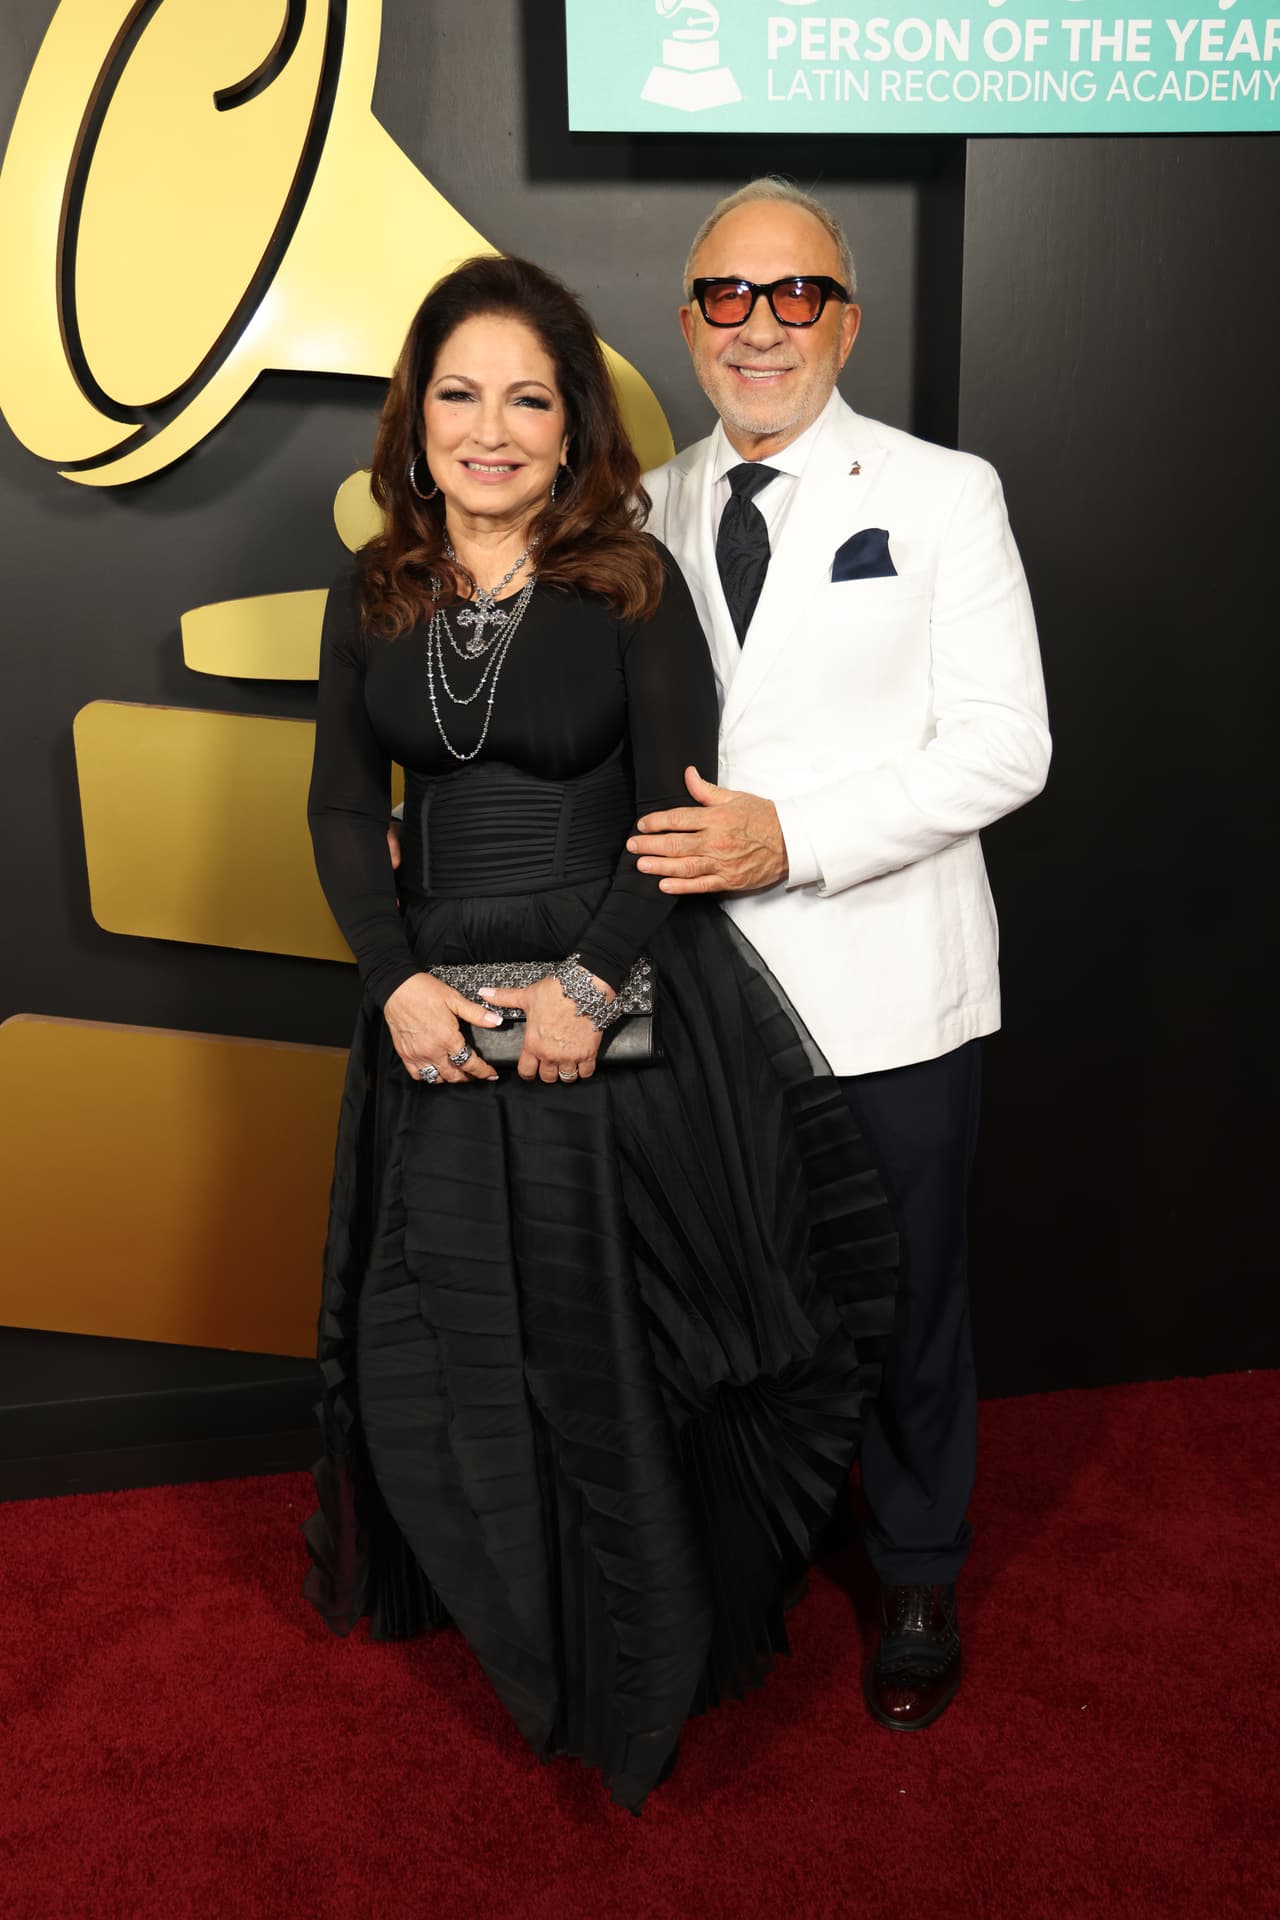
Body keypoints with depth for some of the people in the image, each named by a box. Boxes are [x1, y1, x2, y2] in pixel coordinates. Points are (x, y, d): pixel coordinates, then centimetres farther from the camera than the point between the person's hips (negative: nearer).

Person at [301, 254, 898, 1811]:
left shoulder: (632, 582, -6)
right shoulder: (373, 594, 5)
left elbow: (678, 812, -9)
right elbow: (342, 808, 5)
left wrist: (590, 984, -18)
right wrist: (398, 980, -9)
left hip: (620, 1005, -4)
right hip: (439, 1008, 4)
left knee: (608, 1331, 6)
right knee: (443, 1335, 15)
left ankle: (633, 1664, 31)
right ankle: (493, 1599, 44)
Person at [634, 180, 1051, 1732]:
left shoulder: (942, 496, -3)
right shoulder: (648, 512, 8)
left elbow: (1004, 745, -11)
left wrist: (792, 837, -21)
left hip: (889, 994, -3)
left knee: (906, 1299, 12)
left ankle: (917, 1582, 37)